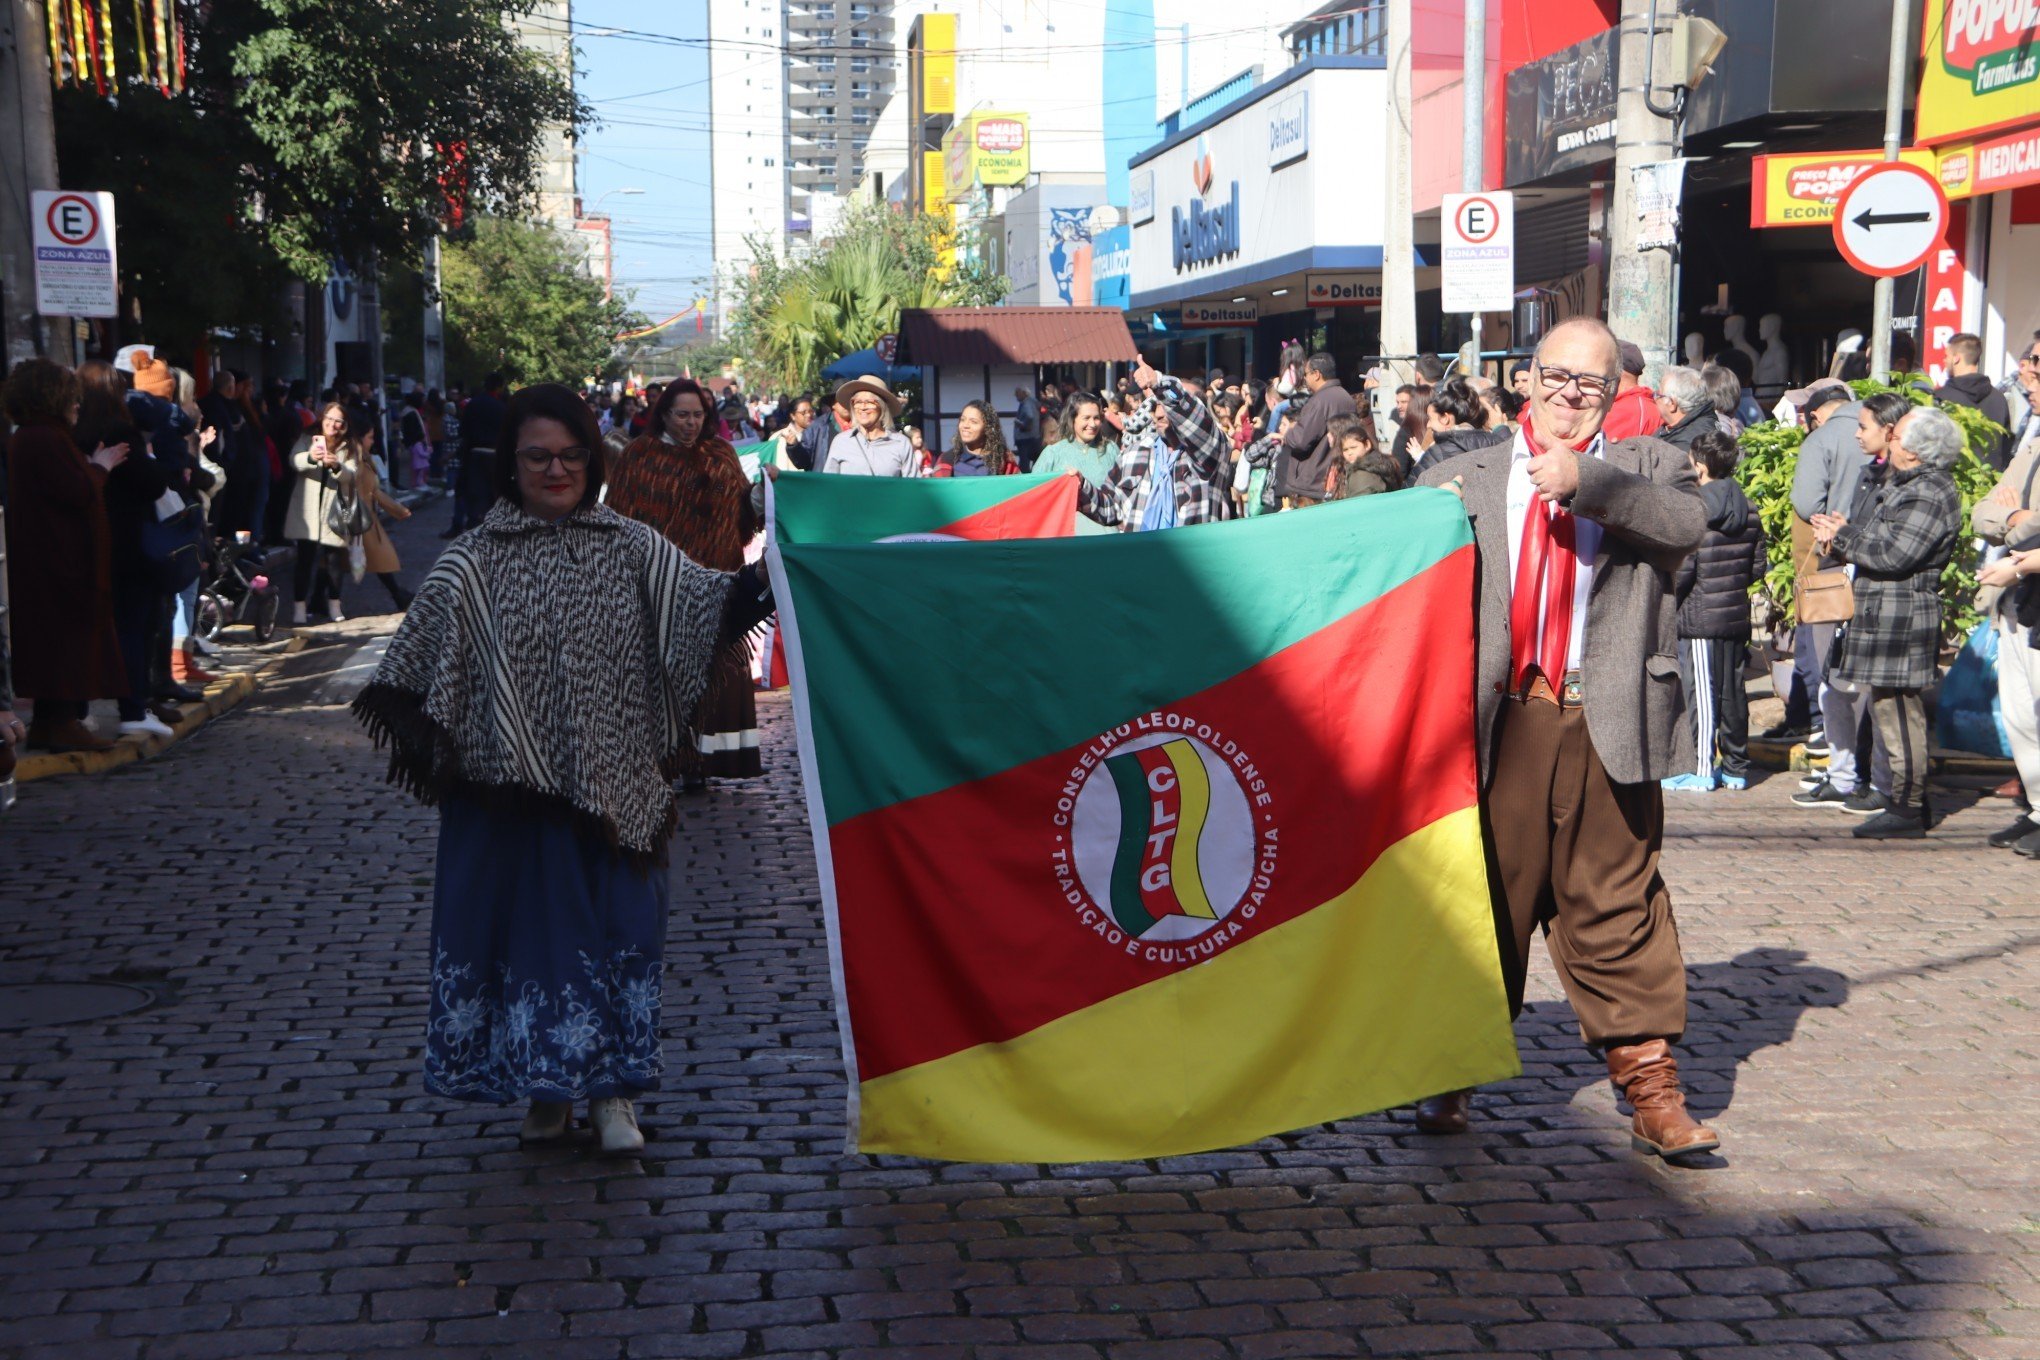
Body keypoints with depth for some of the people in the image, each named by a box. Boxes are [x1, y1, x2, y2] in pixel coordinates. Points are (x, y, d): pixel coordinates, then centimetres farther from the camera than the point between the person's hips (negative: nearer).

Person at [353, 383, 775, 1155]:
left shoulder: (630, 549, 5)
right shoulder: (472, 565, 3)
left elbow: (696, 598, -10)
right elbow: (421, 660, 2)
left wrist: (748, 591, -30)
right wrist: (418, 739, -11)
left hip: (610, 783, 1)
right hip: (512, 786, 0)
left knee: (614, 922, 0)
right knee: (529, 922, 4)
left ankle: (613, 1092, 10)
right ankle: (545, 1091, 19)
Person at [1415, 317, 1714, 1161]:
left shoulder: (1645, 469, 12)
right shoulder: (1457, 482, 13)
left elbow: (1687, 523, -10)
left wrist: (1586, 479, -19)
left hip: (1607, 727, -1)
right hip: (1498, 724, 1)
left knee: (1617, 910, 1)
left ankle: (1651, 1091, 7)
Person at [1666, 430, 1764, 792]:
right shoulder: (1747, 508, 6)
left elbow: (1681, 569, -17)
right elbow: (1758, 566, 9)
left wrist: (1668, 600, -2)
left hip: (1699, 617, -6)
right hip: (1737, 615, 6)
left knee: (1701, 694, -1)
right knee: (1733, 691, 12)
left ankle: (1703, 770, 2)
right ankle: (1736, 767, 18)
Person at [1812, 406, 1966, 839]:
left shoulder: (1930, 494, -16)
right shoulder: (1902, 483, 17)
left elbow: (1895, 555, -22)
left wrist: (1842, 537, -11)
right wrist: (1846, 530, 3)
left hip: (1902, 619, -11)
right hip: (1882, 615, 11)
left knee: (1896, 709, -8)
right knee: (1892, 708, 15)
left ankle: (1907, 810, -2)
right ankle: (1909, 799, 23)